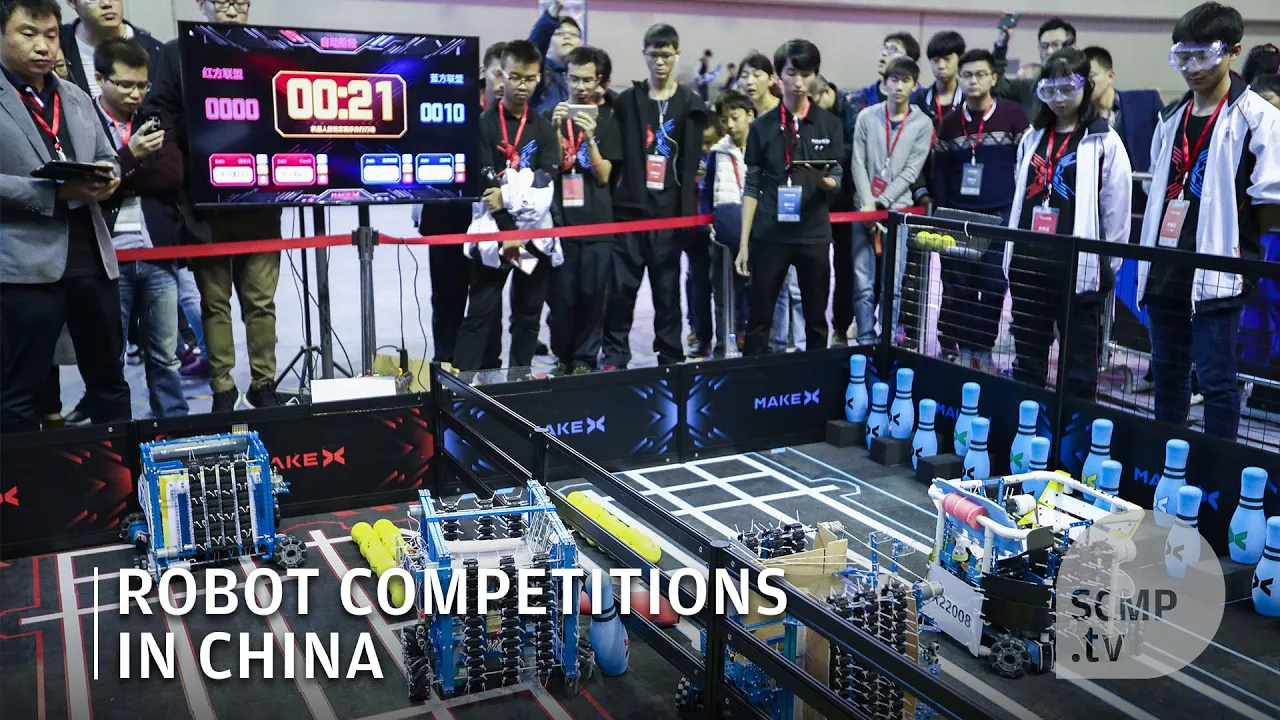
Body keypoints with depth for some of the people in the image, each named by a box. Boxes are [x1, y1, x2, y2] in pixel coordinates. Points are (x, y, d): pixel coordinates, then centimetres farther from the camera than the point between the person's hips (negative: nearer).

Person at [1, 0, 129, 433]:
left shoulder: (77, 98, 17)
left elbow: (107, 159, 21)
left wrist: (107, 177, -2)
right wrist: (55, 193, -19)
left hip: (92, 256, 6)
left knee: (109, 378, 14)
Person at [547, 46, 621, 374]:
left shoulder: (606, 121, 6)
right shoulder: (553, 116, 8)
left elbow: (604, 175, -1)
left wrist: (590, 138, -15)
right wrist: (558, 130, -13)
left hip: (597, 223, 0)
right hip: (560, 221, 0)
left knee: (592, 295, 1)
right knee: (562, 295, 0)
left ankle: (585, 358, 13)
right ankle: (563, 356, 15)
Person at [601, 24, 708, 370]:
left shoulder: (691, 105, 8)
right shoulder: (627, 101, 9)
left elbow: (690, 164, 2)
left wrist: (687, 213, -7)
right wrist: (609, 202, -1)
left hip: (669, 211, 0)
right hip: (629, 208, 0)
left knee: (667, 288, 6)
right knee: (621, 286, -1)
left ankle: (670, 357, 14)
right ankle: (615, 355, 7)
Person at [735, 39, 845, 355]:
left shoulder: (830, 124, 3)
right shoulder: (762, 125, 2)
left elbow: (836, 182, 3)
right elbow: (752, 187, 2)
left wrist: (822, 179, -21)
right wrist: (743, 242, -2)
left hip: (814, 235, 1)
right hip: (769, 235, -1)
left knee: (816, 320, 9)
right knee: (759, 319, 3)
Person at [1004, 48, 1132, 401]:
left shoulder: (1104, 142, -3)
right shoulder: (1033, 137, 14)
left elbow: (1117, 209, -4)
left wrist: (1108, 267, -3)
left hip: (1078, 267, -5)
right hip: (1029, 263, 5)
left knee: (1079, 364, 3)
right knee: (1028, 360, 13)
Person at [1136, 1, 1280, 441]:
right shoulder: (1172, 118, 12)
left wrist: (1231, 239, 0)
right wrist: (1149, 256, 13)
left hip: (1216, 273, -6)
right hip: (1165, 271, 7)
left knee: (1216, 379, 0)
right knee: (1168, 372, 15)